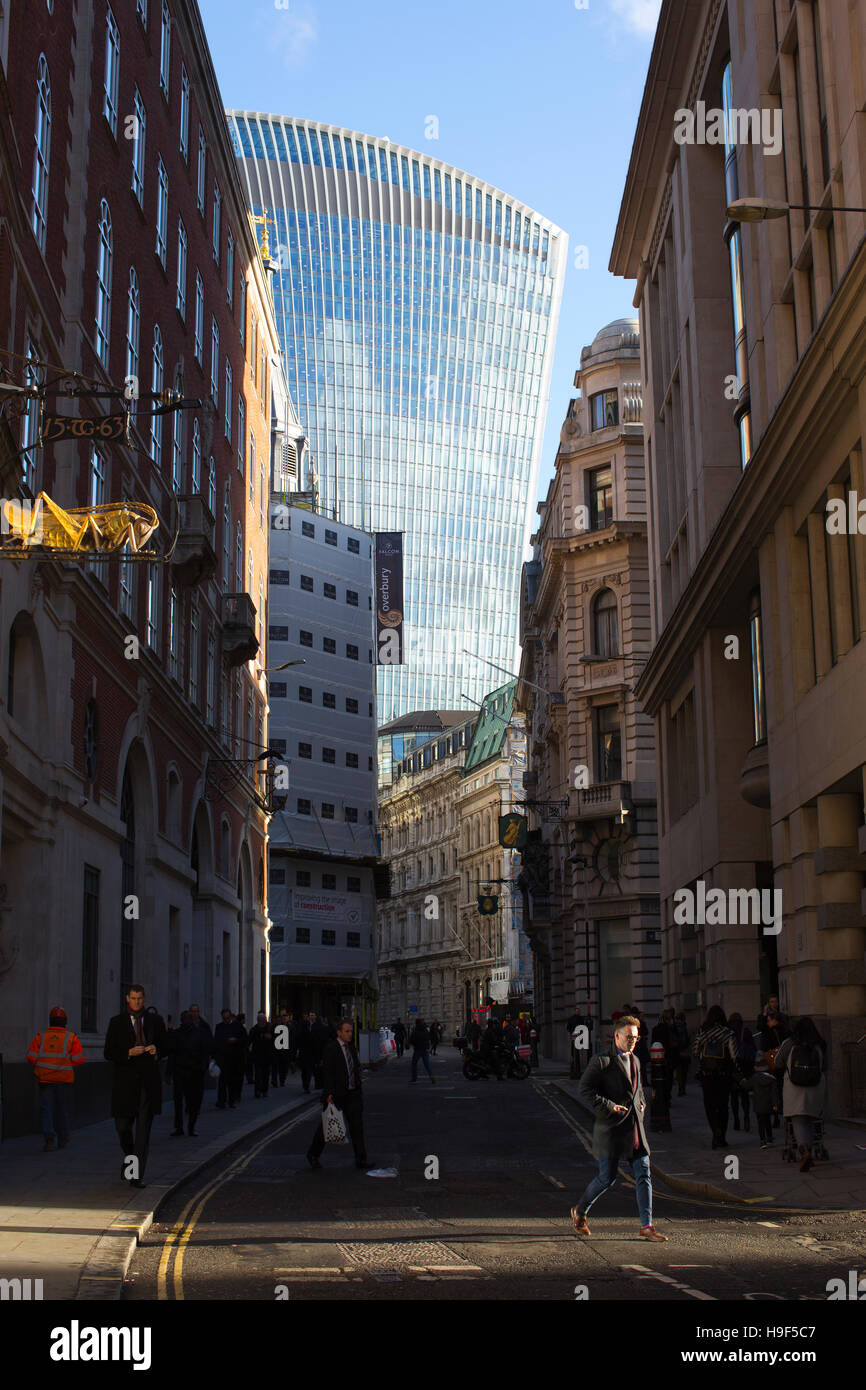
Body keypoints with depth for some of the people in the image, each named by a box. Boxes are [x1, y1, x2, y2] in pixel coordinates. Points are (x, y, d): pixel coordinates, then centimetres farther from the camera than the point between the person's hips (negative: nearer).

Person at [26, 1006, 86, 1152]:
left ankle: (49, 1137, -16)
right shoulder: (71, 1037, -1)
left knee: (46, 1108, 3)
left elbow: (31, 1057, -3)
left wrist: (38, 1068, 14)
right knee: (62, 1108, 13)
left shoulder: (40, 1037, 3)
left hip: (44, 1078, 0)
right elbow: (79, 1059, -8)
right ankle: (62, 1139, 22)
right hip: (64, 1078, 0)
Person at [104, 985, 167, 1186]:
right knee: (123, 1126, 6)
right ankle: (129, 1157, 36)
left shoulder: (155, 1021, 10)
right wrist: (129, 1053, -15)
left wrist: (157, 1050, -5)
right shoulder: (116, 1022, 5)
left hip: (149, 1082, 0)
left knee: (143, 1129, -4)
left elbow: (166, 1047, 18)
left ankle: (136, 1175, -3)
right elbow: (108, 1053, 1)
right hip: (125, 1081, 0)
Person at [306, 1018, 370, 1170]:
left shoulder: (351, 1047, 10)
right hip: (335, 1095, -6)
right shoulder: (331, 1049, -12)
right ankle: (313, 1155, 25)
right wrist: (329, 1094, -24)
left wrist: (358, 1089, 15)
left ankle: (361, 1159, -1)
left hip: (352, 1094, 6)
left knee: (357, 1124, -2)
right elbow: (327, 1073, -18)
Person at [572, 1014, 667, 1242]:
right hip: (611, 1129, -7)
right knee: (607, 1178, 0)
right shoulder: (602, 1062, -9)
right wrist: (608, 1107, -18)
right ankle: (579, 1212, 23)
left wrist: (641, 1104, 13)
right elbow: (584, 1090, -14)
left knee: (644, 1176, 1)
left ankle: (647, 1227, 5)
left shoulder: (634, 1061, 15)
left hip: (635, 1129, 7)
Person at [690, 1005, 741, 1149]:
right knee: (723, 1105, 12)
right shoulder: (727, 1033, -7)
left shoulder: (701, 1032, -3)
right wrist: (738, 1074, 1)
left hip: (706, 1073, 0)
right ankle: (721, 1138, 14)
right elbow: (734, 1056, -7)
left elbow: (694, 1052, 1)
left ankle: (716, 1130, -16)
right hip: (724, 1073, 0)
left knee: (710, 1105, 6)